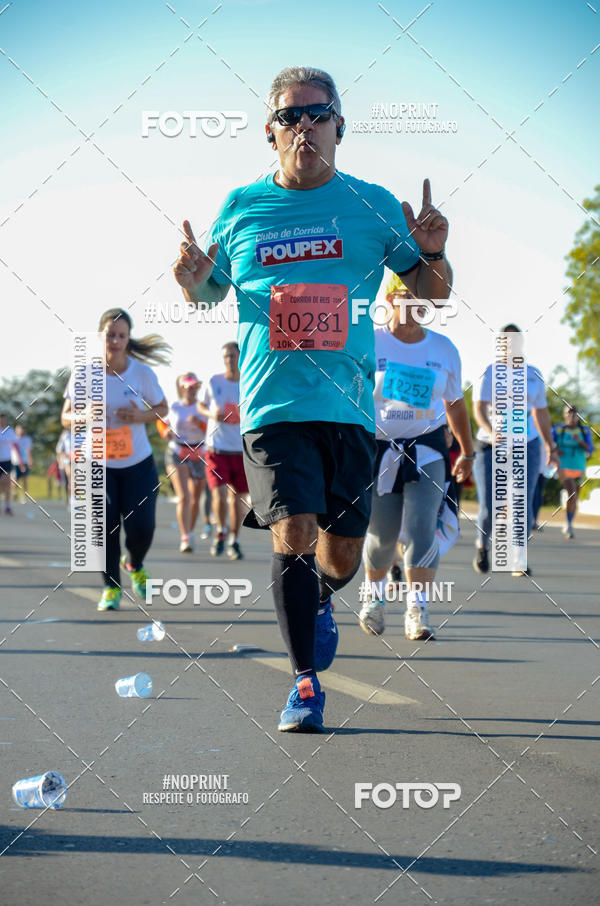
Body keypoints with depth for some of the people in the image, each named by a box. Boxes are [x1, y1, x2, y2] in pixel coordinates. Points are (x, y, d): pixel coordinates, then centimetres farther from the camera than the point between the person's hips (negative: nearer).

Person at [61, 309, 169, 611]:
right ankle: (111, 587, 16)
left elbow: (162, 409, 4)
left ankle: (134, 565, 26)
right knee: (105, 527, -6)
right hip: (98, 464, 0)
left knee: (141, 527, -9)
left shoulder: (142, 373, -9)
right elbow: (66, 417, -2)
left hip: (138, 464, 0)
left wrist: (140, 416, -17)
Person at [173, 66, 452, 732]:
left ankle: (319, 601, 44)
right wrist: (192, 280, -5)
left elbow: (431, 290, 11)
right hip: (273, 404, -1)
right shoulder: (241, 208, 5)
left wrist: (432, 255, -10)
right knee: (293, 534, -15)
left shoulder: (372, 205, 5)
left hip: (349, 404, 1)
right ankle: (305, 682, 0)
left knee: (341, 555, 7)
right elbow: (208, 295, 18)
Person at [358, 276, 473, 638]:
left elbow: (455, 403, 17)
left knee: (421, 528, -14)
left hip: (427, 450, 1)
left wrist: (468, 452, 22)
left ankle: (417, 611, -10)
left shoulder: (444, 349, 5)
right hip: (377, 448, -1)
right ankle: (374, 597, 31)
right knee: (381, 536, 3)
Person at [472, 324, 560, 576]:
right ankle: (482, 546, 26)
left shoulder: (534, 375, 10)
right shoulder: (490, 373, -2)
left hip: (526, 446, 2)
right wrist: (491, 432, -31)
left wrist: (550, 447, 17)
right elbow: (479, 409, -13)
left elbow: (541, 413, 19)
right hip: (490, 447, -2)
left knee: (523, 504, -10)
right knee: (489, 508, -4)